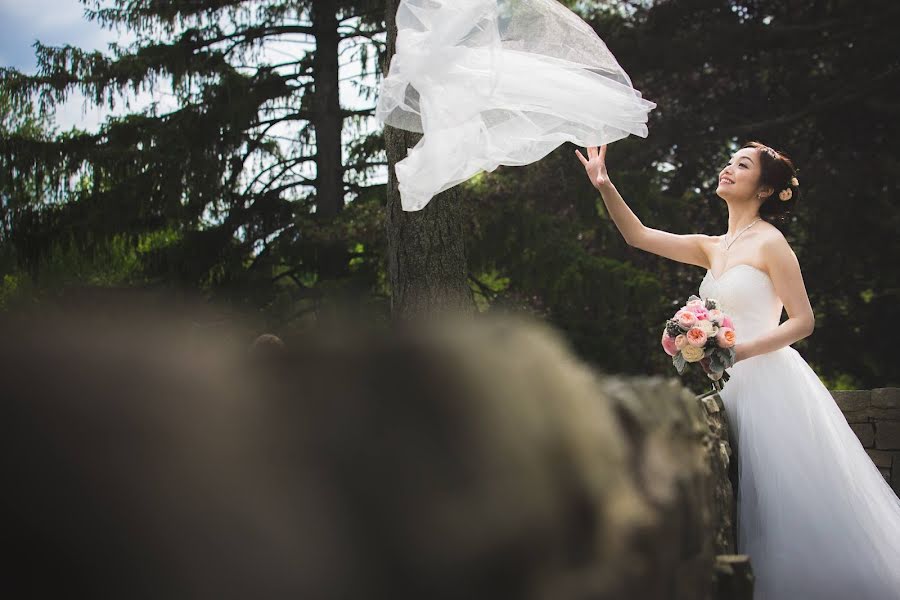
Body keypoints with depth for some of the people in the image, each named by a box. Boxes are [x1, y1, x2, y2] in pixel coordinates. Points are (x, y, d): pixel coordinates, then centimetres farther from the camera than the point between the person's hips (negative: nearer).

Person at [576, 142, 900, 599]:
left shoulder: (770, 243, -7)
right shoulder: (713, 248, 14)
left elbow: (802, 321, -10)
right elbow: (638, 236, 11)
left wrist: (739, 351, -21)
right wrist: (605, 186, -1)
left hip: (770, 381, -7)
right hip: (735, 386, 7)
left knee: (787, 500, -8)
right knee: (750, 503, 7)